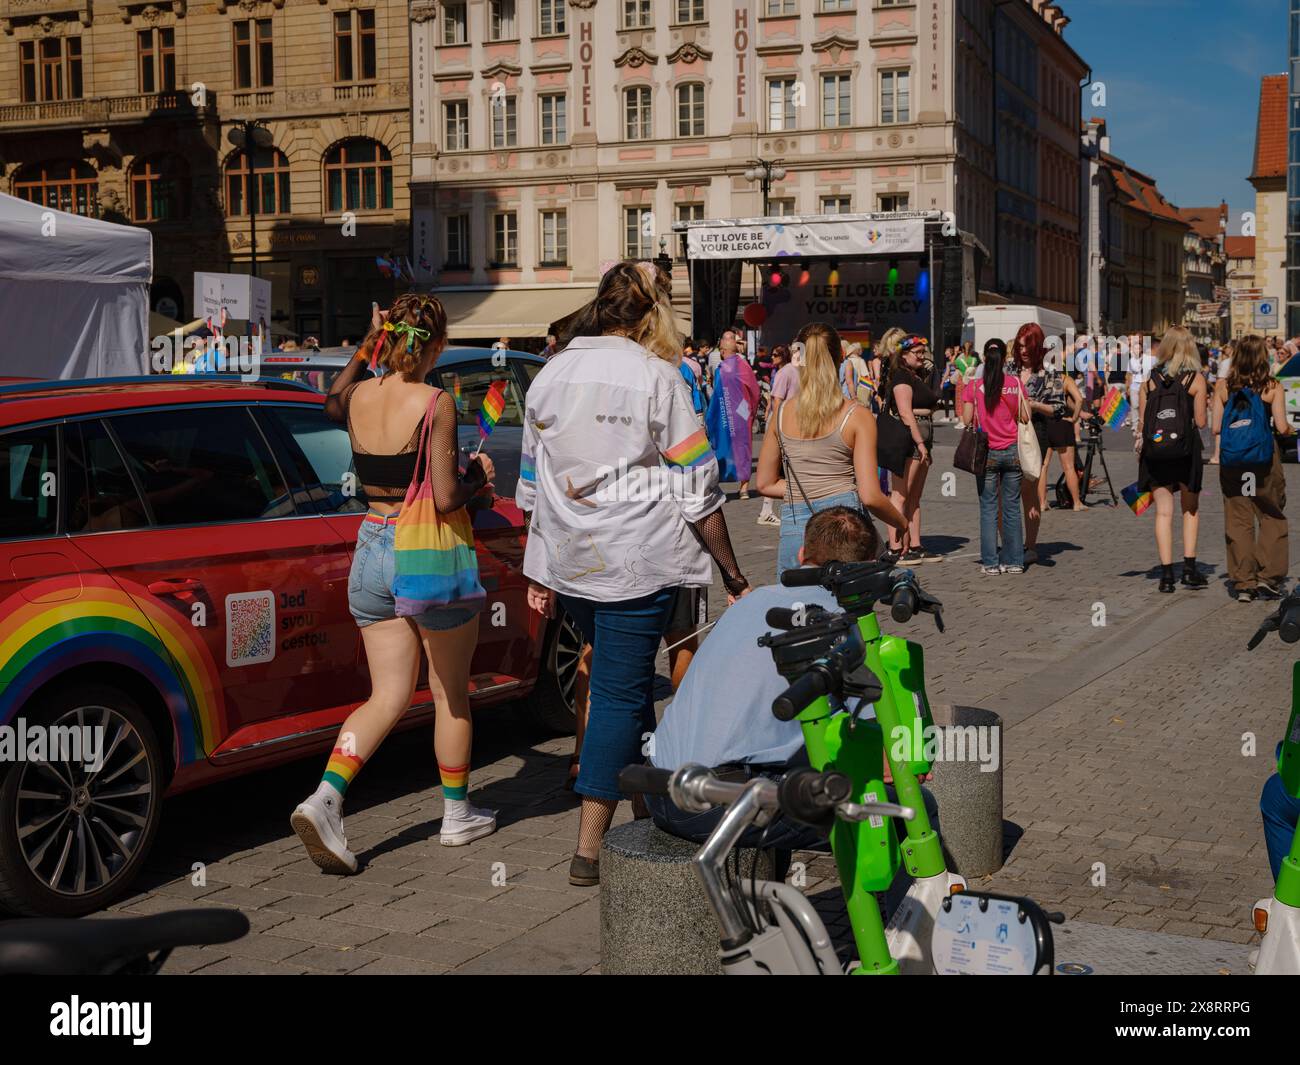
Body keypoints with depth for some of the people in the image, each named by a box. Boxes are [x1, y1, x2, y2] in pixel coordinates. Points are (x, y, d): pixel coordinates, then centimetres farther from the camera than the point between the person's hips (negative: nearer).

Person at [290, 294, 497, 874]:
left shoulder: (358, 397, 1)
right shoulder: (434, 403, -17)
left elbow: (331, 402, 27)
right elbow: (445, 498, -20)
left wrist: (366, 345, 24)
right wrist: (479, 476, -1)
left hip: (373, 550, 5)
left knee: (388, 696, 10)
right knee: (451, 695, 13)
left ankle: (324, 800, -9)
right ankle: (457, 815, 26)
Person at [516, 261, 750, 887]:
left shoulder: (549, 376, 8)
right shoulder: (658, 377, -7)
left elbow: (530, 486, 14)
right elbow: (696, 492, -8)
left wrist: (537, 572, 22)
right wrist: (734, 576, -2)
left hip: (566, 562, 5)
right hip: (639, 564, -5)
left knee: (622, 678, 22)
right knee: (620, 692, 0)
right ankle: (589, 848, 1)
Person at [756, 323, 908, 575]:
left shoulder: (781, 414, 7)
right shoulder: (858, 416, -2)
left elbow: (765, 484, 15)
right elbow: (869, 496, -5)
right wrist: (901, 523, 12)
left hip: (793, 528, 3)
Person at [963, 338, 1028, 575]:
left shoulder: (974, 385, -6)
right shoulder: (1015, 383, -3)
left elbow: (967, 420, -5)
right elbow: (1025, 417, -1)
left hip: (986, 453, -1)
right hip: (1012, 451, 1)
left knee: (988, 507, 4)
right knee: (1012, 506, 8)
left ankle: (990, 562, 2)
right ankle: (1014, 560, 11)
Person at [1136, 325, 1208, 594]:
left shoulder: (1149, 380, 3)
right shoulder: (1196, 379, -4)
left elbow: (1141, 422, 3)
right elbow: (1201, 422, -5)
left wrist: (1140, 449, 12)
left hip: (1154, 451, 2)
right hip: (1186, 451, -1)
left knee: (1163, 512, 4)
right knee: (1191, 509, 15)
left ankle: (1167, 573, 1)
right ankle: (1189, 568, 11)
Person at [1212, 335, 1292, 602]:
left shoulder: (1223, 386, 1)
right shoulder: (1273, 387, -5)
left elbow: (1216, 428, 1)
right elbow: (1281, 427, -8)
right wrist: (1290, 430, 14)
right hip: (1265, 457, -2)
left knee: (1238, 521, 8)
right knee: (1272, 517, 12)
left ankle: (1243, 583, 10)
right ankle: (1268, 575, 6)